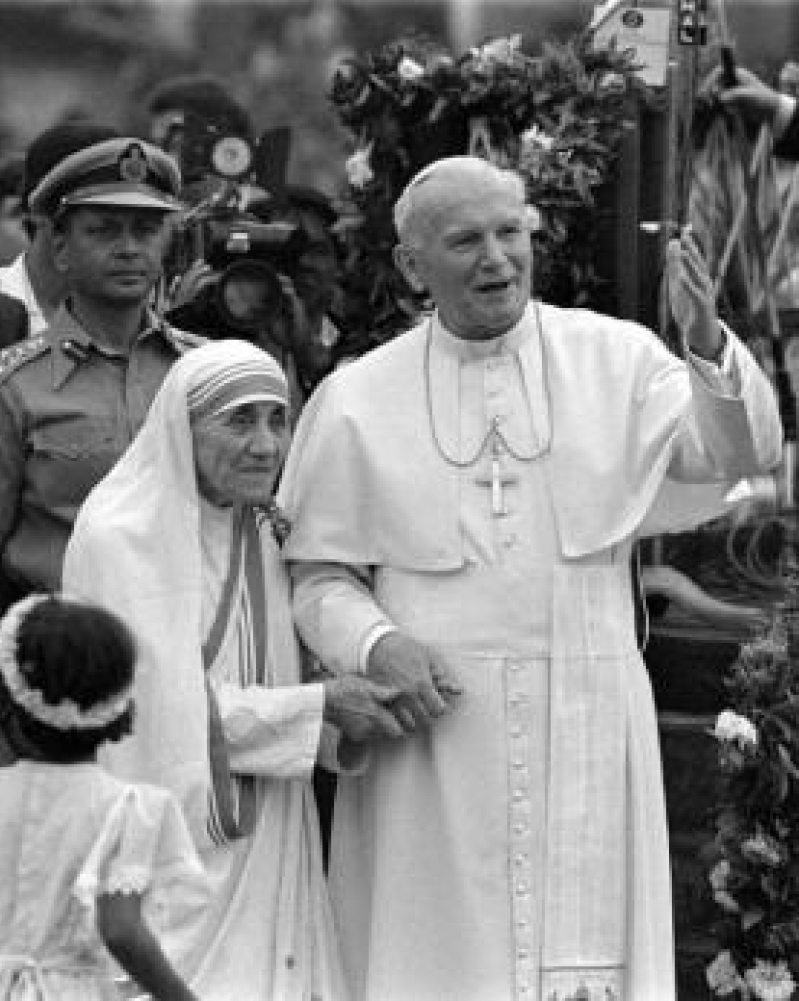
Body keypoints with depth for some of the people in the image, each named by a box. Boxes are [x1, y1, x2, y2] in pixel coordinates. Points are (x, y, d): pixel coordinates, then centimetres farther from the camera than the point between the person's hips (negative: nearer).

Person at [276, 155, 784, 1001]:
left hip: (583, 730, 1)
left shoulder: (614, 358, 6)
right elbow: (319, 575, 7)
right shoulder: (357, 401, 4)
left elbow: (738, 453, -7)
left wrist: (709, 347, -25)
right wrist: (378, 644, -13)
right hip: (434, 725, -1)